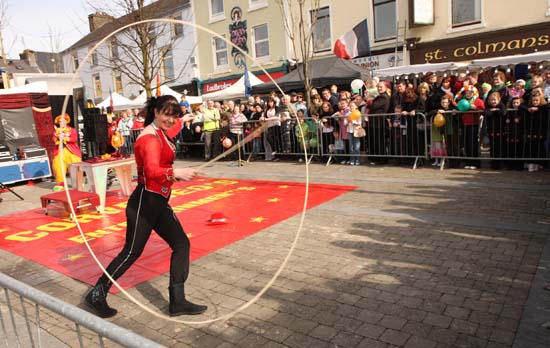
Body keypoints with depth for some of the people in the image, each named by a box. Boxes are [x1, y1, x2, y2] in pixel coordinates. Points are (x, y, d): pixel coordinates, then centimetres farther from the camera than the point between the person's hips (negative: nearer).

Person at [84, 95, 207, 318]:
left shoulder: (160, 133, 12)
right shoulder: (150, 138, -18)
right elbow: (153, 171, -35)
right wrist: (176, 173, -49)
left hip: (159, 202, 10)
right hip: (145, 202, -9)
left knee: (181, 244, 6)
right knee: (132, 252, 3)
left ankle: (177, 301, 14)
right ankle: (97, 295, 24)